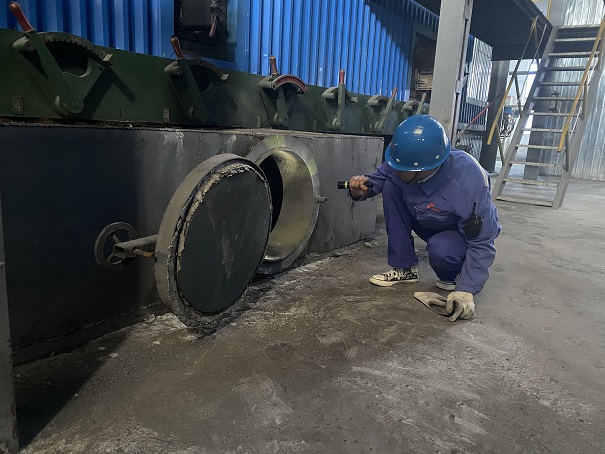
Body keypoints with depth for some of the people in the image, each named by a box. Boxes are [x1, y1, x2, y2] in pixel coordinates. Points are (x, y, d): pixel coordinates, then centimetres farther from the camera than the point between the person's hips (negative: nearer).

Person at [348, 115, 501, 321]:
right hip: (428, 224, 5)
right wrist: (360, 190, -29)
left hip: (467, 232, -5)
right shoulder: (405, 160, -25)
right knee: (391, 186, -17)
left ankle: (455, 276, 1)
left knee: (440, 250, -38)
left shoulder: (470, 182, -37)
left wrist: (466, 291, -32)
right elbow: (377, 178, -5)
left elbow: (481, 243, -28)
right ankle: (404, 268, -8)